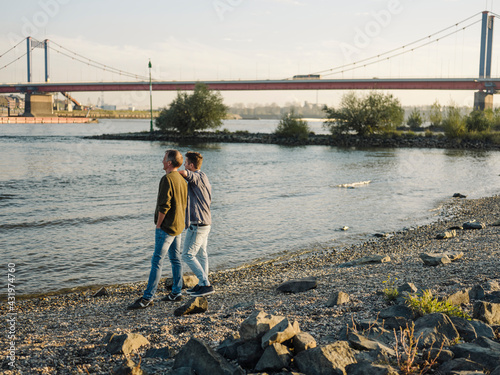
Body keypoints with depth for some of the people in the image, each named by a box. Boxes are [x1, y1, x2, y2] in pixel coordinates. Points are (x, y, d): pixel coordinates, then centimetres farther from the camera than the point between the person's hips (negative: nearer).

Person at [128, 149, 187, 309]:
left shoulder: (167, 179, -17)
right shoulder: (182, 180, 11)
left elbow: (164, 205, -21)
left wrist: (158, 224, -12)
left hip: (166, 227, -9)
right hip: (178, 226, 9)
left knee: (157, 261, -8)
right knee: (175, 259, 14)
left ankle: (147, 298, -6)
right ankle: (176, 293, 20)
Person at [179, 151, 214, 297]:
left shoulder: (198, 176, -14)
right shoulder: (203, 179, 15)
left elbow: (184, 173, -34)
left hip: (197, 224, -10)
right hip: (205, 223, 10)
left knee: (188, 255, -6)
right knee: (201, 254, 14)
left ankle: (206, 285, -6)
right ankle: (202, 285, 21)